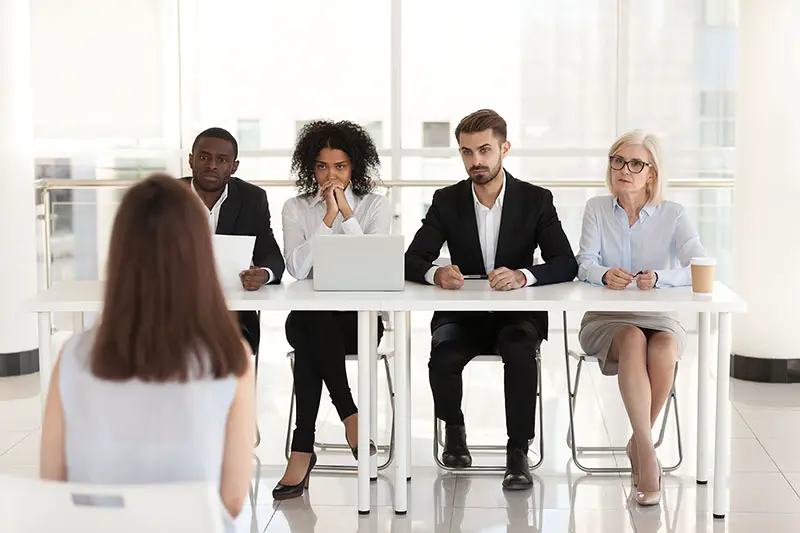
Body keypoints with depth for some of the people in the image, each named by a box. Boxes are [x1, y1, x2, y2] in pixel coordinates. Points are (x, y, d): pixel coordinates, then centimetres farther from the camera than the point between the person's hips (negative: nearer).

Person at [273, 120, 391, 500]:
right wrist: (329, 217, -12)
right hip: (308, 317, 1)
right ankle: (350, 416, -28)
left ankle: (302, 450, -31)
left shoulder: (376, 206, 6)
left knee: (310, 342, -34)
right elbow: (297, 269, -9)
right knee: (311, 325, -37)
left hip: (359, 316, -1)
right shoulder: (296, 208, 8)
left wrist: (347, 214, -12)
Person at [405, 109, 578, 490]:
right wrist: (436, 273, -29)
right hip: (462, 315, 2)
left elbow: (566, 264, -11)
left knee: (520, 355, -35)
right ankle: (454, 431, 1)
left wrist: (521, 276, -32)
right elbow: (412, 261, -3)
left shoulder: (536, 200, -2)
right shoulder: (447, 201, 2)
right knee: (443, 357, -30)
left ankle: (518, 453, -22)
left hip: (518, 314, -1)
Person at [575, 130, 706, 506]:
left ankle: (637, 444, -14)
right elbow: (585, 265, -6)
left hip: (659, 318, 0)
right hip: (605, 320, 0)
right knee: (633, 340, -35)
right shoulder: (597, 209, 7)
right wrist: (606, 274, -30)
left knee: (664, 347, -34)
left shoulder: (673, 215, 3)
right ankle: (647, 453, -38)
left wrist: (658, 278, -30)